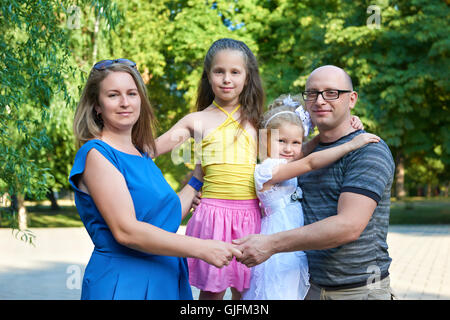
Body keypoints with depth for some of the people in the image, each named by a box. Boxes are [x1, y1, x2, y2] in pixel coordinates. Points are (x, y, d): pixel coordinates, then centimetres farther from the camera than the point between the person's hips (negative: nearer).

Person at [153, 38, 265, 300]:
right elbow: (149, 150, 5)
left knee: (245, 289, 8)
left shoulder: (254, 120, 11)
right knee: (212, 290, 4)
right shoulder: (198, 121, 5)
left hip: (250, 213, 2)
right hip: (214, 211, -2)